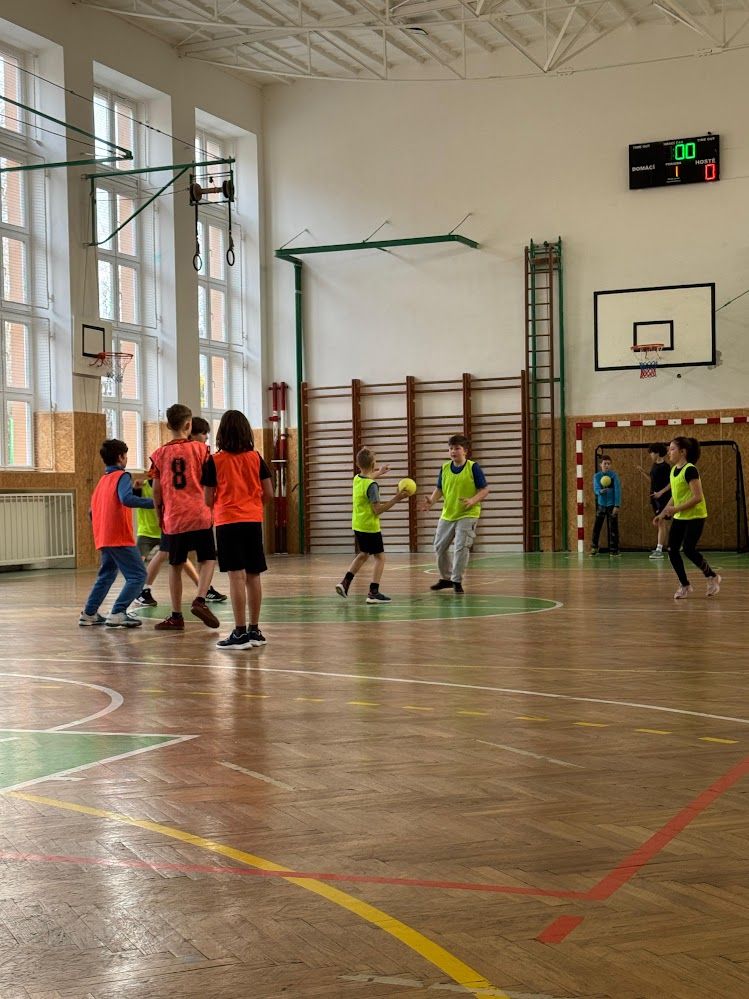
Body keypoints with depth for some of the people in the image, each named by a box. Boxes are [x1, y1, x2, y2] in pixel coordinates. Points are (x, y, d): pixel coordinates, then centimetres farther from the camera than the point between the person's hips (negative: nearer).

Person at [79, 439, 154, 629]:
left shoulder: (102, 480, 17)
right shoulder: (122, 476, -7)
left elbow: (93, 511, 21)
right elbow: (126, 499, -27)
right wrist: (153, 503, -29)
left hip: (103, 538, 9)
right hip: (120, 537, -9)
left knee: (106, 575, 21)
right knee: (137, 575, -7)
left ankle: (89, 614, 20)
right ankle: (117, 614, -17)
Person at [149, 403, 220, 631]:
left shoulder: (159, 454, 4)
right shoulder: (200, 448, -1)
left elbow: (156, 491, 5)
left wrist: (160, 516, 17)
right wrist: (211, 509, 9)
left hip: (173, 518, 2)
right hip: (199, 514, -2)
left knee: (175, 565, 10)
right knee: (207, 559, 9)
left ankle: (176, 616, 12)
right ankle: (200, 600, -14)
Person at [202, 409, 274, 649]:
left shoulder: (214, 461, -4)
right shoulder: (256, 458, 4)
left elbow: (208, 499, -2)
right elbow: (268, 493, 4)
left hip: (227, 521, -4)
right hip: (253, 521, 4)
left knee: (236, 576, -6)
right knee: (253, 576, 10)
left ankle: (240, 632, -8)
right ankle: (254, 630, 17)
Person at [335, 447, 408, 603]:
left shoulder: (356, 479, 3)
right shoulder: (372, 485, -21)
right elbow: (378, 510, -21)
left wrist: (378, 473, 44)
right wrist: (396, 499, -21)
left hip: (357, 525, 8)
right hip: (370, 527, -8)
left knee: (363, 554, 24)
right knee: (380, 557, 1)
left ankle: (345, 582, 16)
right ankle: (373, 592, -6)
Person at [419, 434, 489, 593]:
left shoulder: (473, 467, -10)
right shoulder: (444, 468, 2)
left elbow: (484, 490, -9)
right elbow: (439, 489, 8)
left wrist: (473, 500, -26)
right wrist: (431, 501, -11)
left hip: (467, 515, -5)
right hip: (447, 514, 6)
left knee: (461, 547, -13)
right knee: (440, 547, 11)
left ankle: (457, 581, 1)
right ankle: (446, 578, 30)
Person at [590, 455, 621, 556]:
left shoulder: (614, 475, -6)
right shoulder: (597, 476, 0)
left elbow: (617, 490, -10)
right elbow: (596, 489, -10)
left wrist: (617, 505, -16)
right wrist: (601, 491, -34)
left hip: (612, 505, -2)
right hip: (601, 504, 2)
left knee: (613, 527, -1)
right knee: (597, 526, 0)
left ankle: (613, 549, 8)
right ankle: (594, 548, 13)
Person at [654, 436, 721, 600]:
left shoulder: (690, 470, -18)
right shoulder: (674, 470, 8)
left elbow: (697, 497, -23)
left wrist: (676, 509, -26)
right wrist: (662, 514, 10)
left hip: (695, 516, -8)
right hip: (679, 517, 8)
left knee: (688, 550, -13)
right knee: (672, 550, 0)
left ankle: (712, 577, 9)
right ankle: (685, 585, 13)